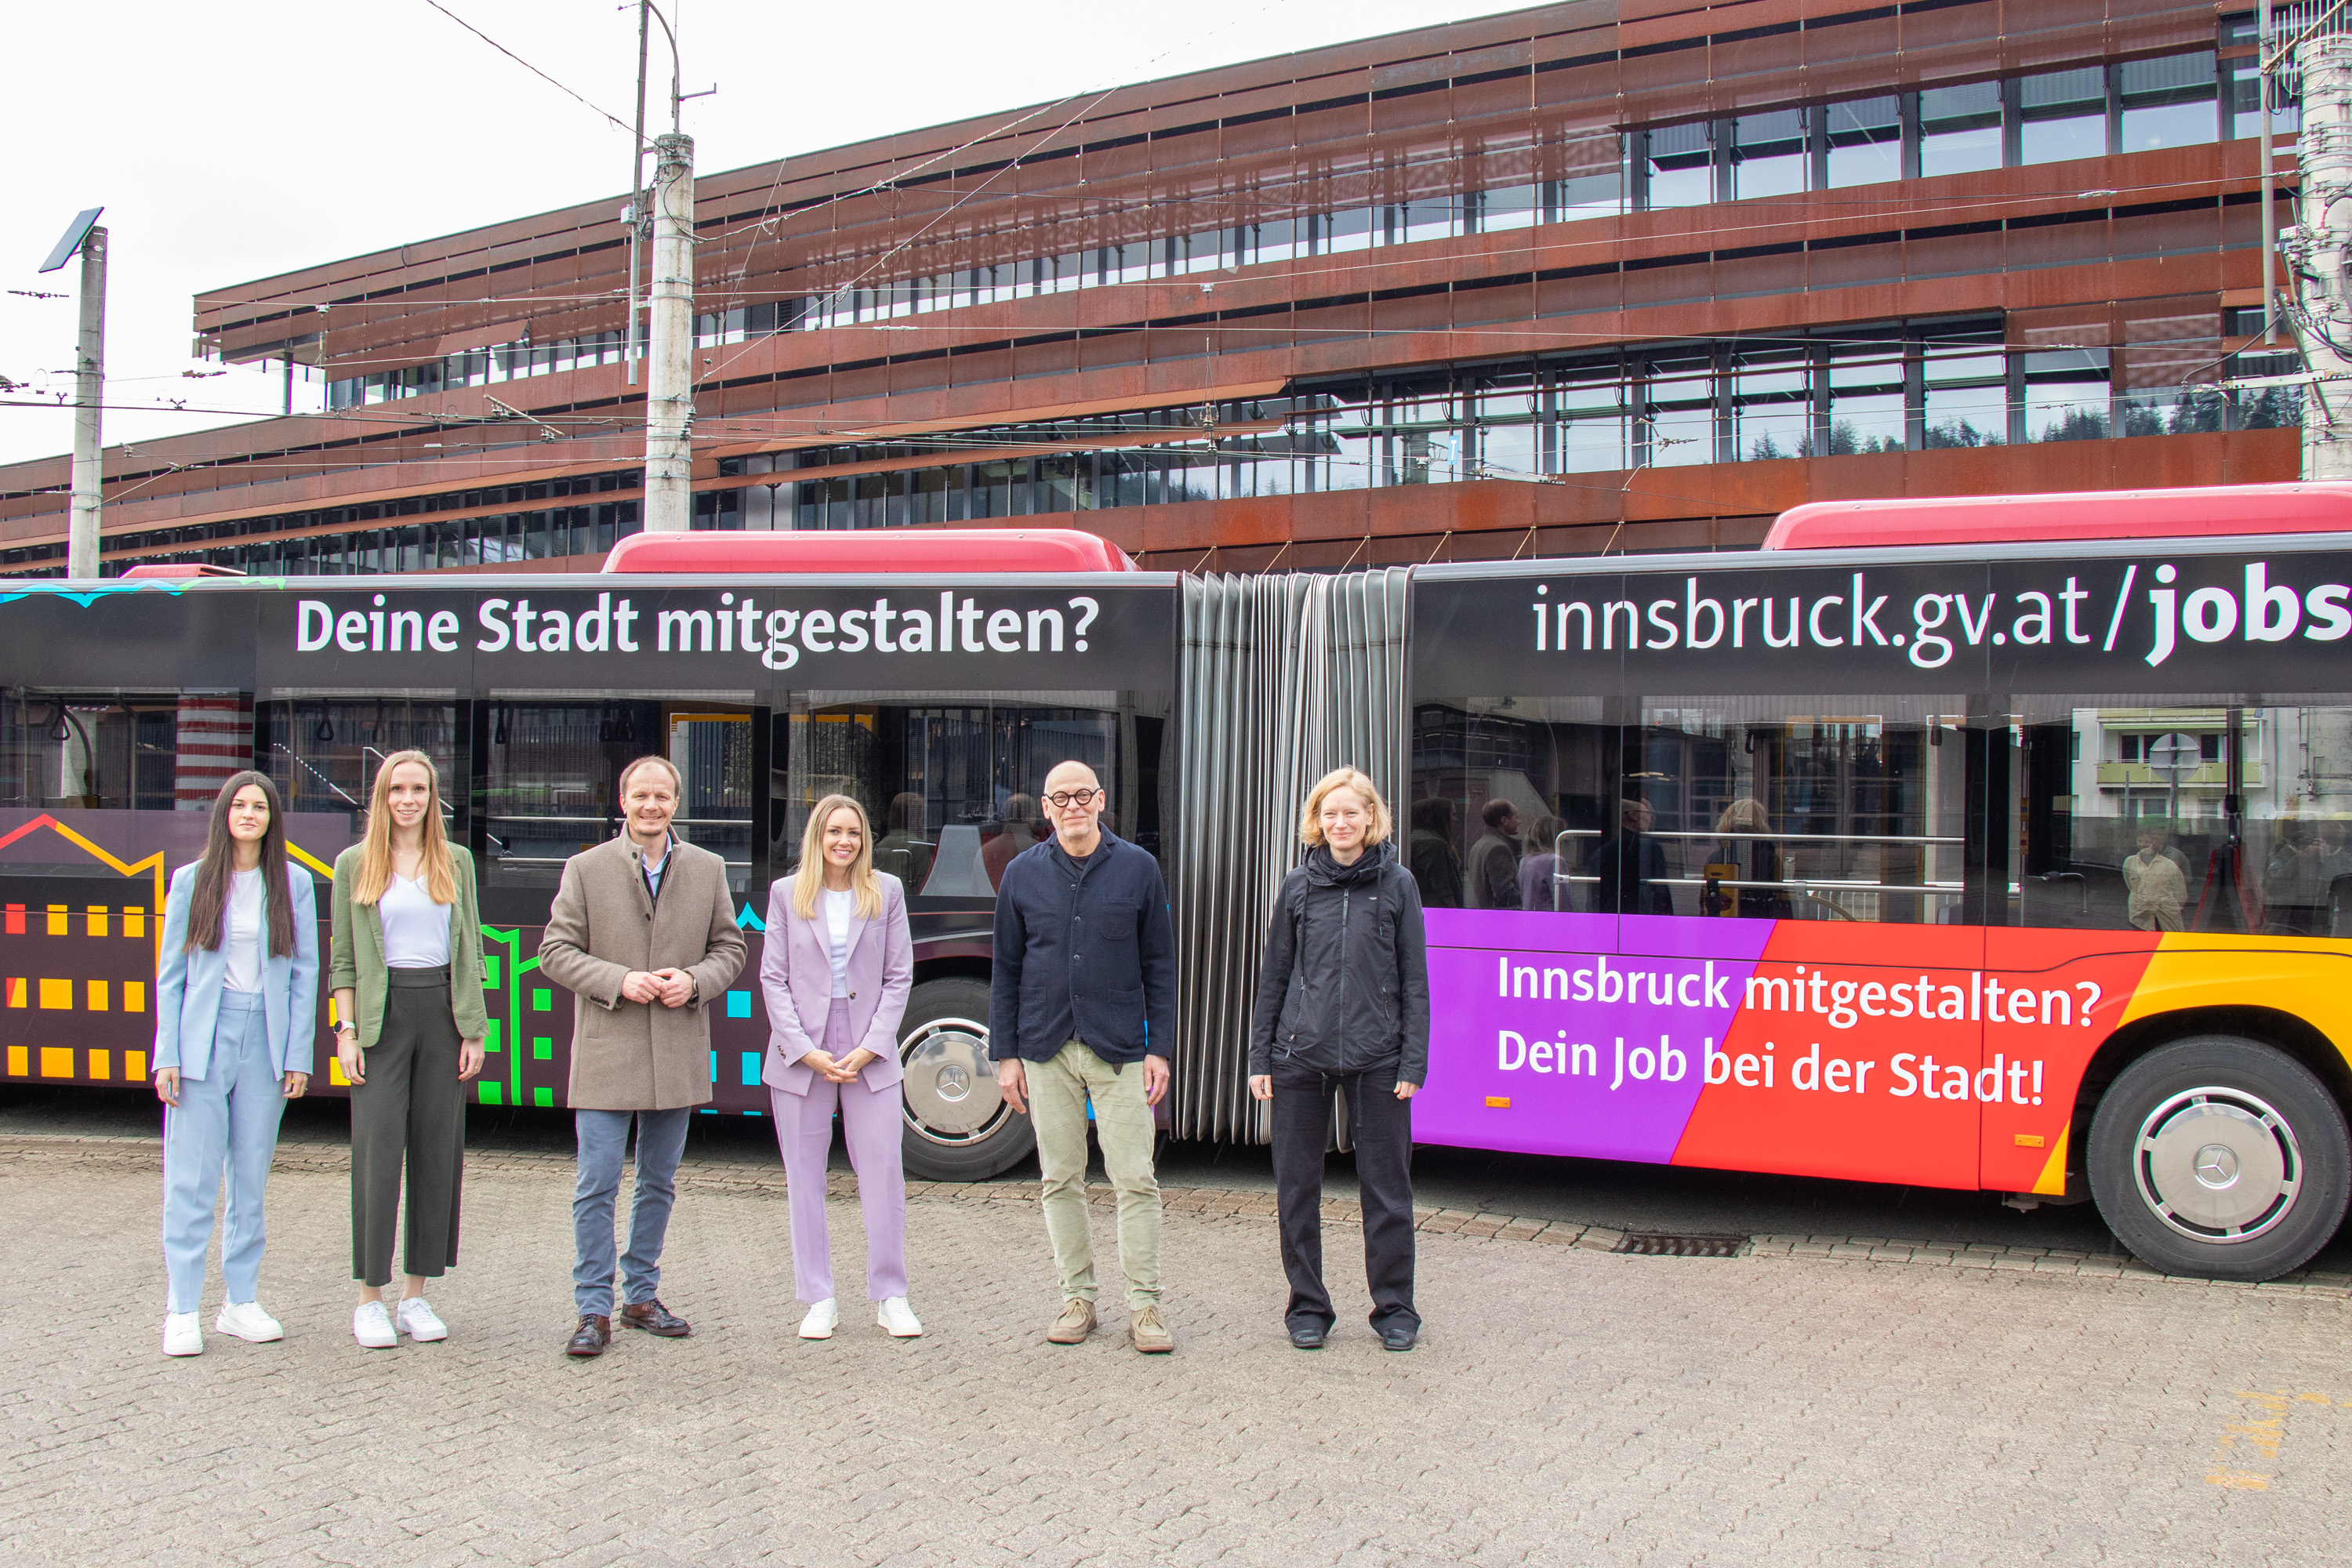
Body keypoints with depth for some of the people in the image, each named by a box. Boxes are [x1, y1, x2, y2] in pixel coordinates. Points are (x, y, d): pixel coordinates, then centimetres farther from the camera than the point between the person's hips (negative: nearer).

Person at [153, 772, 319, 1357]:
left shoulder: (294, 884, 5)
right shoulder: (191, 882, 4)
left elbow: (305, 973, 6)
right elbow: (170, 974, 5)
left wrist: (299, 1055, 0)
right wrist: (168, 1056, -2)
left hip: (266, 1042, 1)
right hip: (204, 1039, -1)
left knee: (251, 1178, 7)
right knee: (191, 1179, -2)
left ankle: (241, 1302, 16)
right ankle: (182, 1312, 4)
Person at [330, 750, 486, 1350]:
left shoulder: (456, 862, 10)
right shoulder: (355, 864, 5)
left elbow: (471, 950, 11)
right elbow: (343, 957, 4)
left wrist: (473, 1031, 5)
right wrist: (347, 1031, -5)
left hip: (442, 1010, 2)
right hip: (382, 1012, -2)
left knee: (438, 1151, 3)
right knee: (379, 1150, -5)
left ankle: (416, 1296, 12)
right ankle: (370, 1298, 4)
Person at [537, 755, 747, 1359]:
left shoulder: (708, 869, 7)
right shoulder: (586, 869, 0)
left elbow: (729, 947, 10)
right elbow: (556, 951, -2)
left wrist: (695, 981, -10)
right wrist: (619, 980, -16)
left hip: (678, 1054, 3)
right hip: (606, 1053, -3)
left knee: (659, 1183, 12)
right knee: (597, 1185, -3)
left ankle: (642, 1296, 25)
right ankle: (594, 1311, 5)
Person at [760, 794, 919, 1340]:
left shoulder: (886, 892, 6)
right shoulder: (787, 894, 6)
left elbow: (899, 977, 4)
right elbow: (772, 978, 2)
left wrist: (871, 1047, -7)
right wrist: (806, 1050, -8)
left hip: (871, 1054, 0)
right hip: (800, 1054, 0)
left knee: (884, 1170, -2)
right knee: (805, 1177, 5)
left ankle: (891, 1298, 8)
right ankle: (819, 1300, 15)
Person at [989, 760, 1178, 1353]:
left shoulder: (1137, 868, 3)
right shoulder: (1023, 873, 6)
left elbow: (1159, 965, 5)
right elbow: (1006, 969, 9)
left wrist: (1159, 1048, -1)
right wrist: (1005, 1053, 4)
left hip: (1118, 1048, -2)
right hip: (1046, 1050, 2)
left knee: (1135, 1179, -3)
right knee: (1060, 1179, 7)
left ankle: (1144, 1304, 6)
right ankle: (1077, 1297, 18)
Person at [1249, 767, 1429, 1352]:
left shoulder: (1397, 885, 2)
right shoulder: (1299, 886, 6)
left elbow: (1414, 981, 2)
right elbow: (1274, 976, 10)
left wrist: (1413, 1062, -4)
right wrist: (1260, 1057, 5)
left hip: (1376, 1060, -2)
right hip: (1301, 1057, 2)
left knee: (1386, 1187, 5)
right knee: (1297, 1187, 7)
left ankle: (1394, 1308, 19)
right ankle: (1307, 1307, 21)